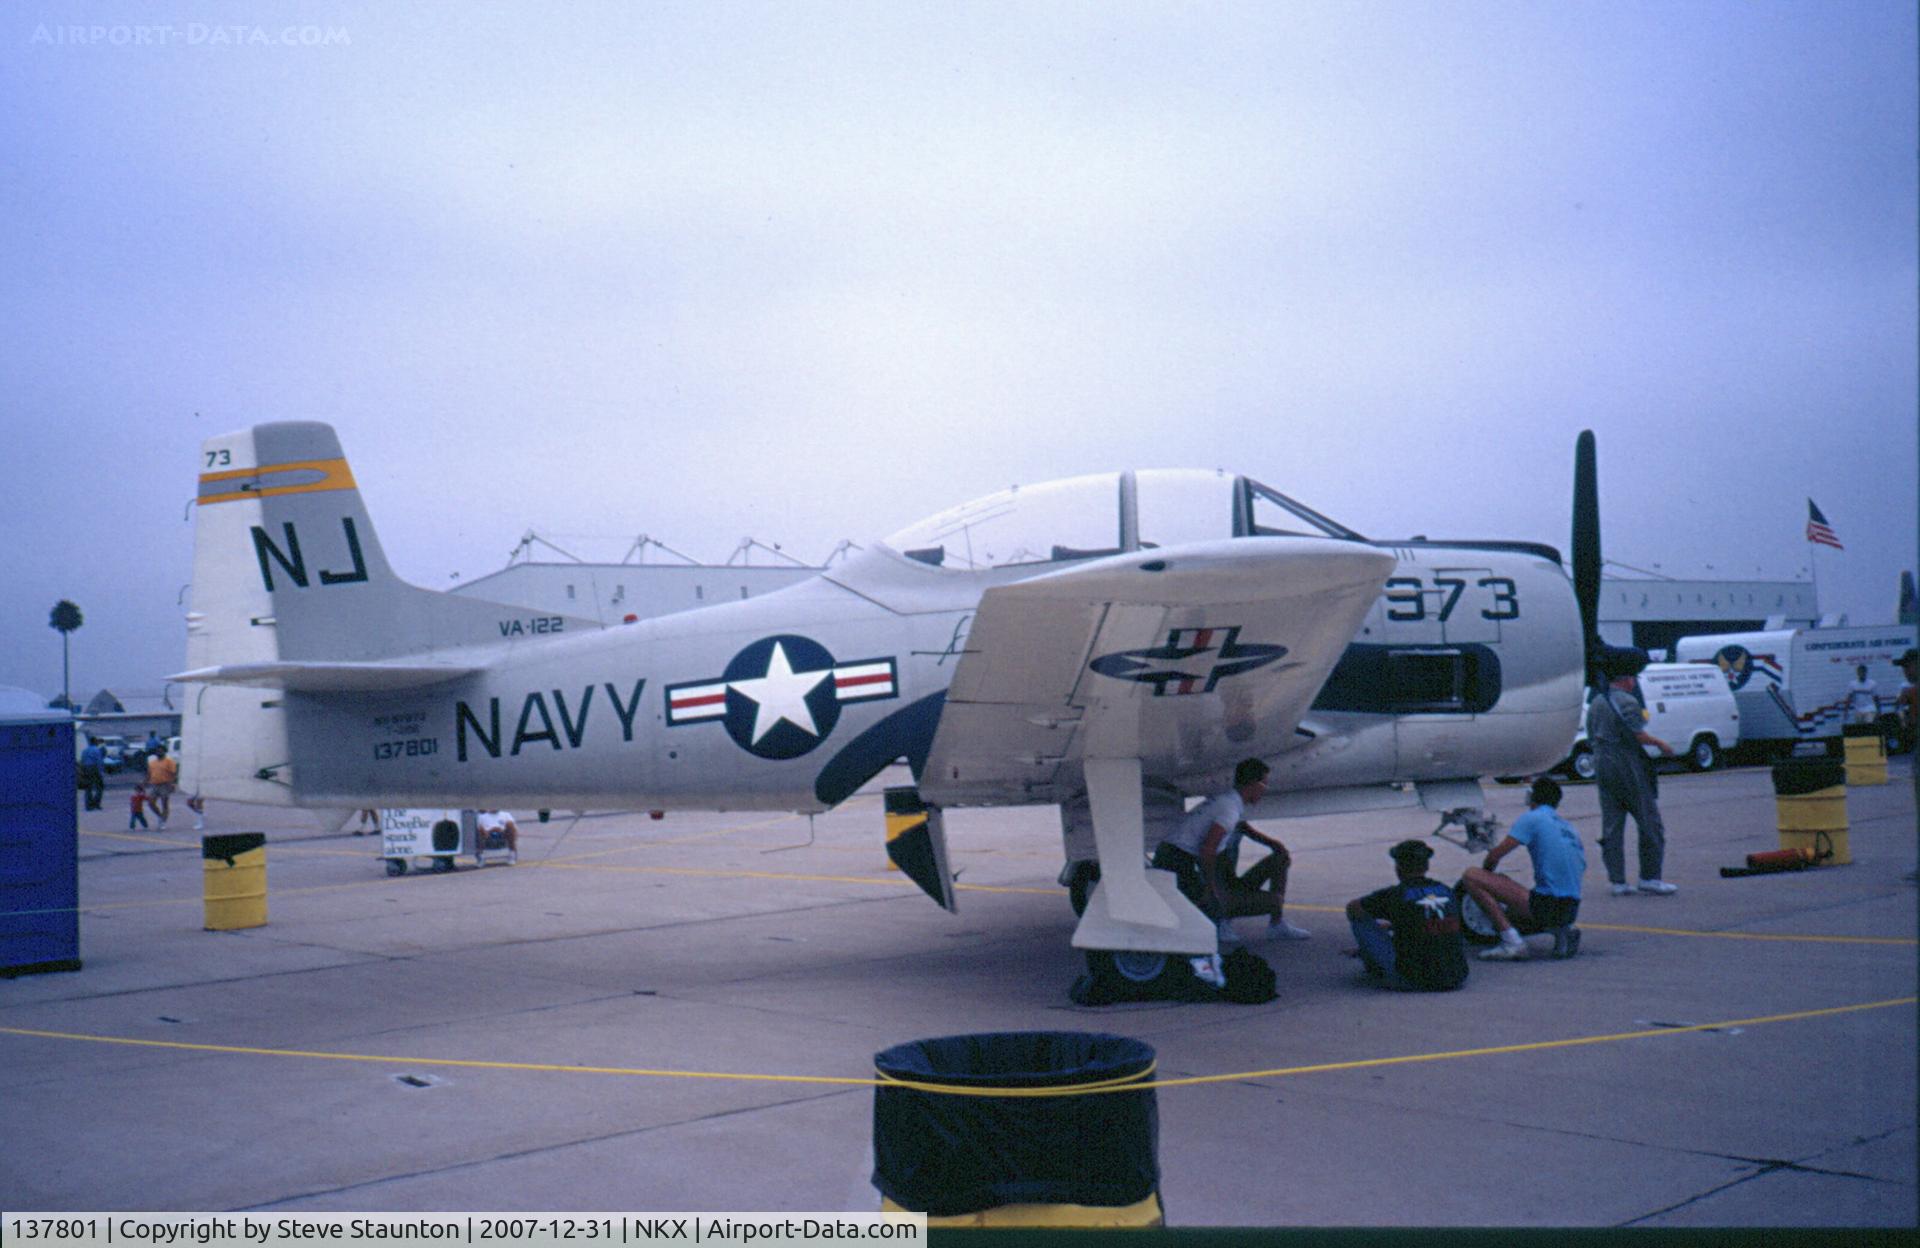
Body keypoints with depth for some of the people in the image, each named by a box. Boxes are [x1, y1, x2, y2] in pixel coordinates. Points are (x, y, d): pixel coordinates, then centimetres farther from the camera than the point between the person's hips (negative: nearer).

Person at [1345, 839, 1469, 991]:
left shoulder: (1393, 895, -9)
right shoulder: (1446, 891, 6)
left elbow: (1352, 908, 10)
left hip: (1416, 982, -5)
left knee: (1361, 919, 8)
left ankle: (1376, 970, 27)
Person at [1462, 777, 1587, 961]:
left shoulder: (1532, 818, -3)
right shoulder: (1570, 828, 20)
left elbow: (1496, 854, -6)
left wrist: (1485, 874, 16)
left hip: (1547, 905, -8)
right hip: (1571, 911, 8)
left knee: (1471, 876, -7)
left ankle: (1512, 942, -14)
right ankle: (1563, 930, 9)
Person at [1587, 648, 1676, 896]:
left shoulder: (1595, 703, 12)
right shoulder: (1627, 702, -12)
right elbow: (1639, 736, -16)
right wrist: (1660, 743, 0)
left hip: (1602, 766, 7)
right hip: (1628, 768, -7)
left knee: (1611, 826, 6)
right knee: (1649, 823, 2)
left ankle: (1617, 881, 6)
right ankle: (1650, 877, 2)